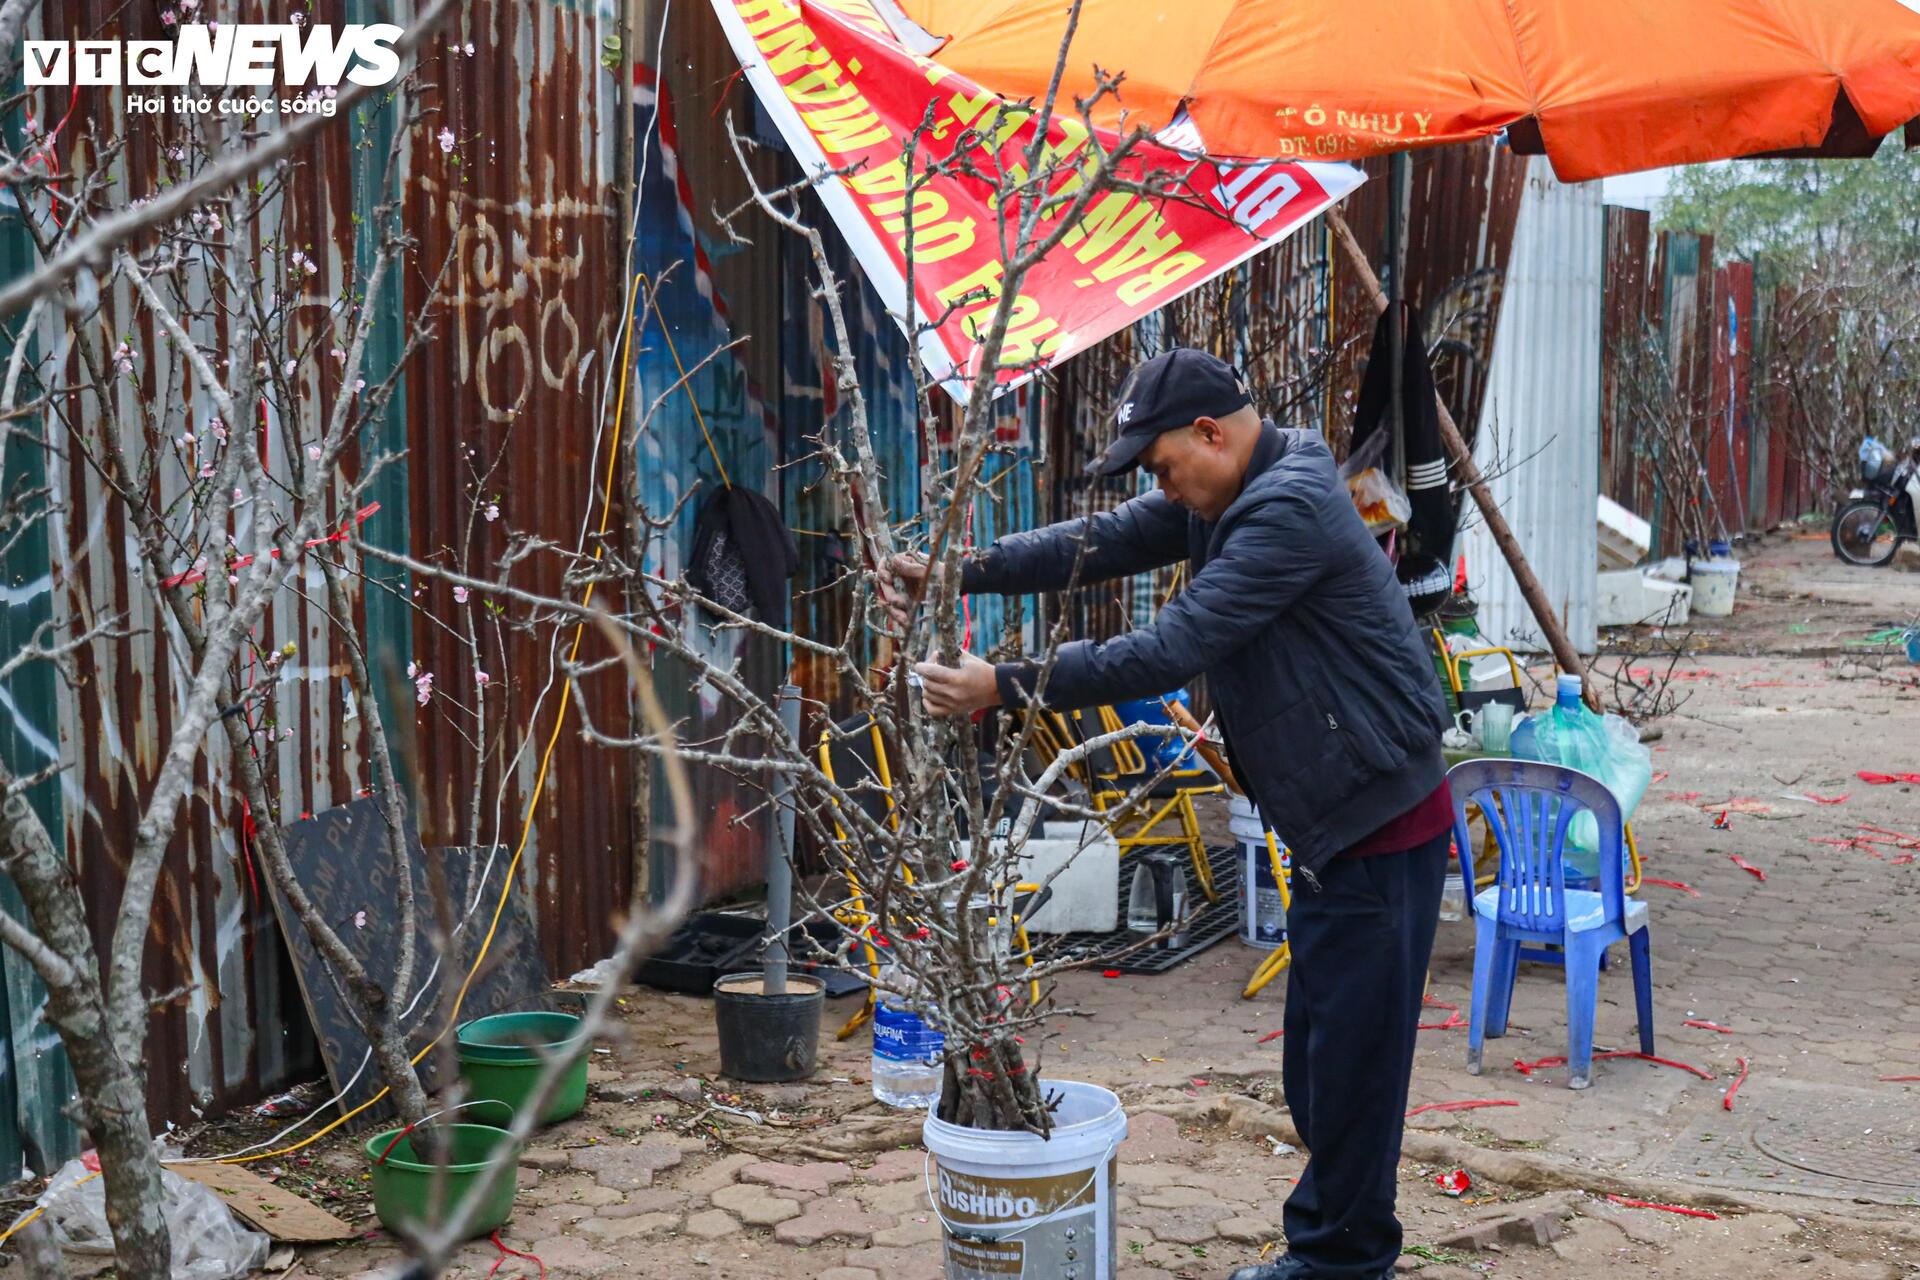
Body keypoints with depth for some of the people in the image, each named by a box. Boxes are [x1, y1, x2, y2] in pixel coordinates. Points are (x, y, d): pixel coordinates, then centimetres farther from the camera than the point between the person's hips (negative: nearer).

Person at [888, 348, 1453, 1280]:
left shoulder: (1289, 511, -23)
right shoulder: (1224, 497, 9)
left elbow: (1169, 651, -27)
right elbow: (1100, 544, 4)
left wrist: (1008, 688, -25)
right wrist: (958, 570, -7)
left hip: (1383, 827, -10)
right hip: (1332, 825, 10)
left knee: (1352, 1054, 0)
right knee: (1317, 1057, 18)